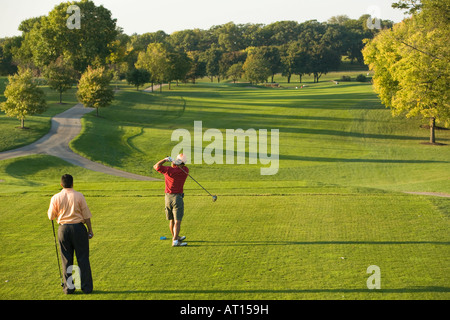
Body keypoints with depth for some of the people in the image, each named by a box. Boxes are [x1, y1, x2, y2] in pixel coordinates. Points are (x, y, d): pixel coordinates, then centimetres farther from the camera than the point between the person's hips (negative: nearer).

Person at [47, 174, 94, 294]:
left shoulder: (55, 198, -3)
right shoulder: (79, 196, -5)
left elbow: (51, 216, 5)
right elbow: (86, 215, -4)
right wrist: (90, 230, 4)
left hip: (63, 229, 1)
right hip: (78, 227, -1)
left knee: (66, 259, 9)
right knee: (83, 258, 4)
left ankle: (68, 287, 12)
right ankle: (87, 287, 6)